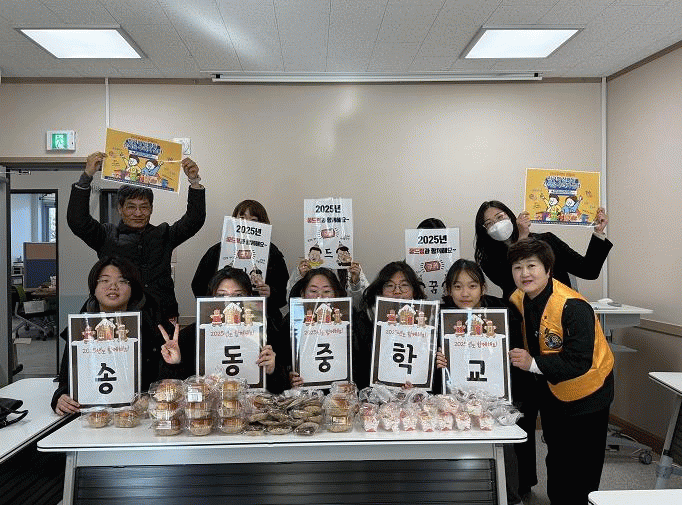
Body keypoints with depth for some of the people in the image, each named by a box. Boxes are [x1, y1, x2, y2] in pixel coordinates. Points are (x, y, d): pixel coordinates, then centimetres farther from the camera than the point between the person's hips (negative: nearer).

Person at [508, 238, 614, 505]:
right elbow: (519, 343, 5)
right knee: (556, 460, 24)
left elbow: (580, 361, -34)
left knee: (579, 473, 5)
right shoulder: (518, 300, -8)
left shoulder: (573, 307, -31)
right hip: (550, 390, 7)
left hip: (585, 393, -7)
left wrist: (534, 364, -39)